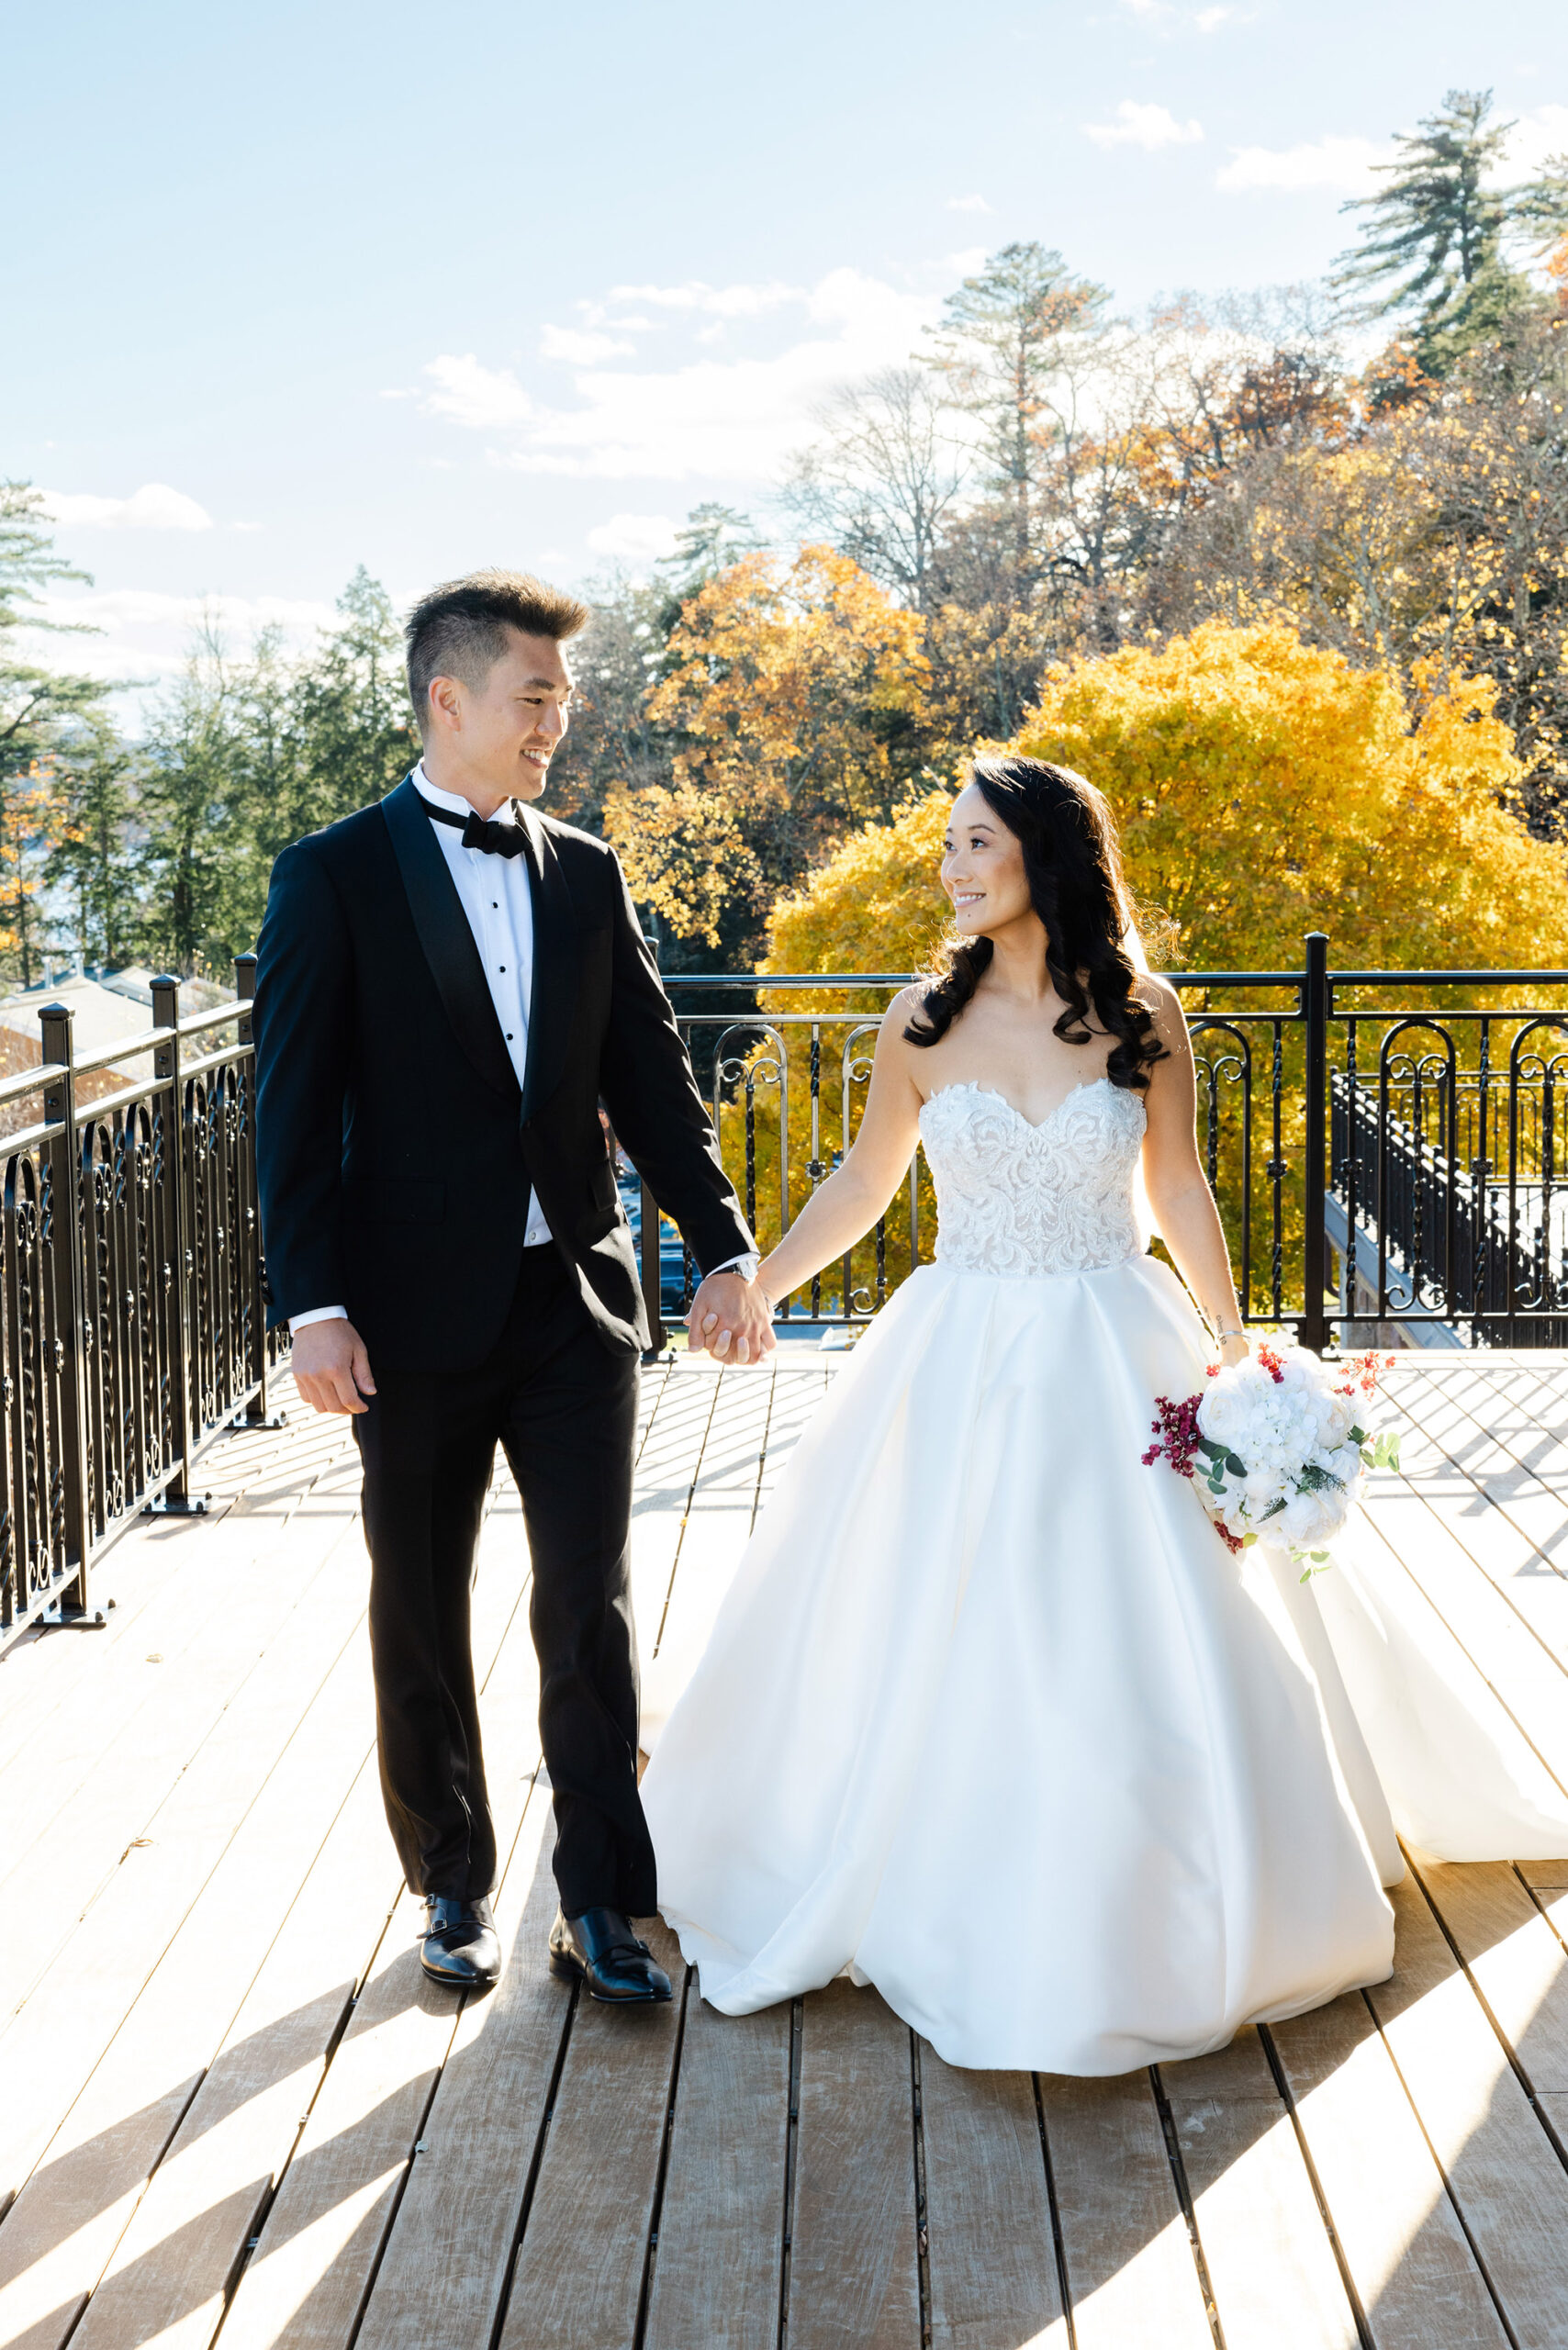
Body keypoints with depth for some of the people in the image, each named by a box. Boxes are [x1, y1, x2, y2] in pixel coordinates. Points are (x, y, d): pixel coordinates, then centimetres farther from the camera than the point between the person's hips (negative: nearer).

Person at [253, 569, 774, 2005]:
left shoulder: (587, 876, 9)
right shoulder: (336, 877, -4)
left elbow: (651, 1077, 9)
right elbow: (295, 1107, -7)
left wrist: (724, 1247, 1)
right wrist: (312, 1305, -14)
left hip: (576, 1296, 3)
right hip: (416, 1309, -2)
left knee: (591, 1608, 2)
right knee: (422, 1616, 11)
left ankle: (602, 1901, 11)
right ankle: (455, 1887, 27)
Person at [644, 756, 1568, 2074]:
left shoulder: (1144, 1015, -3)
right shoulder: (926, 1021, 0)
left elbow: (1180, 1191, 4)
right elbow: (864, 1187, 9)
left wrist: (1235, 1349, 1)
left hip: (1113, 1360, -1)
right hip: (960, 1362, 1)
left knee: (1137, 1652, 0)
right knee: (931, 1646, 6)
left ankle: (1148, 1927, 21)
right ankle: (939, 1907, 28)